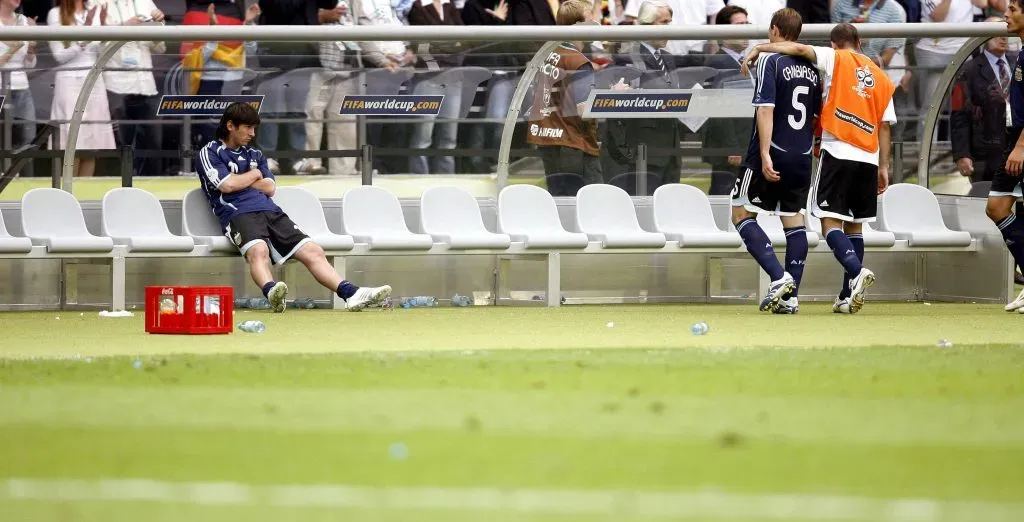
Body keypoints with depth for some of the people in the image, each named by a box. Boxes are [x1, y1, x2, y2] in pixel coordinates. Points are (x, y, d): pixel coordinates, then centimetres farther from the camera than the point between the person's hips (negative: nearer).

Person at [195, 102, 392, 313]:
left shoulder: (255, 155, 30)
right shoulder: (210, 153, 10)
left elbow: (270, 188, 16)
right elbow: (227, 185, -6)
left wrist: (240, 181, 6)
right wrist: (254, 175, 11)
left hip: (271, 212, 7)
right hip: (239, 214, -7)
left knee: (312, 251, -12)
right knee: (258, 249, -39)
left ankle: (352, 294, -26)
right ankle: (271, 293, -66)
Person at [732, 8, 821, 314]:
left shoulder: (769, 61, -9)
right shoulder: (812, 69, 11)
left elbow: (766, 110, -17)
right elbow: (819, 116, 16)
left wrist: (765, 155, -21)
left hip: (772, 157, -6)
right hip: (801, 159, 6)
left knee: (742, 214, 3)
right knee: (794, 220, 10)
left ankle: (779, 277, -13)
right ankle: (790, 296, 5)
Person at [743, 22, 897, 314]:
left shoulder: (835, 60, 3)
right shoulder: (881, 78, 16)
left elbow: (799, 49, -12)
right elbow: (884, 126, 14)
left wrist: (760, 49, -5)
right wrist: (883, 167, 17)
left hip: (837, 154, -5)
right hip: (868, 159, 5)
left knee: (830, 222, -7)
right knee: (854, 225, 12)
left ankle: (857, 272, -31)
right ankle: (848, 297, 9)